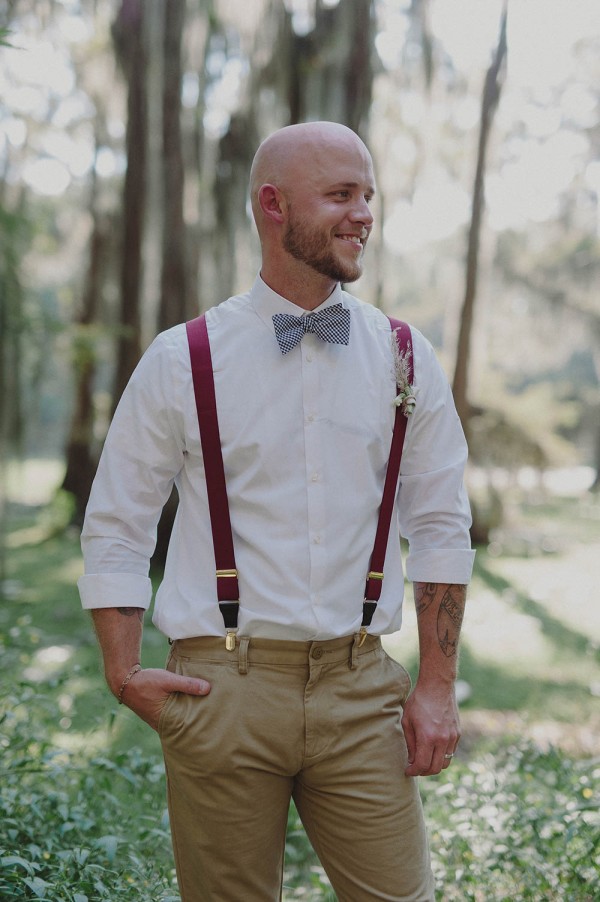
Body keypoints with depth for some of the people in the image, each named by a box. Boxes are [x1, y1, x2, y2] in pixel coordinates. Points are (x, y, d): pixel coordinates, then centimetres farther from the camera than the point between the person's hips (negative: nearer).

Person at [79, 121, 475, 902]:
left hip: (359, 690, 2)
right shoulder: (181, 361, 0)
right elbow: (115, 529, 6)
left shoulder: (404, 360, 6)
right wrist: (124, 673, -3)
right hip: (223, 688, -1)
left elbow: (441, 528, 10)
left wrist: (438, 687, 5)